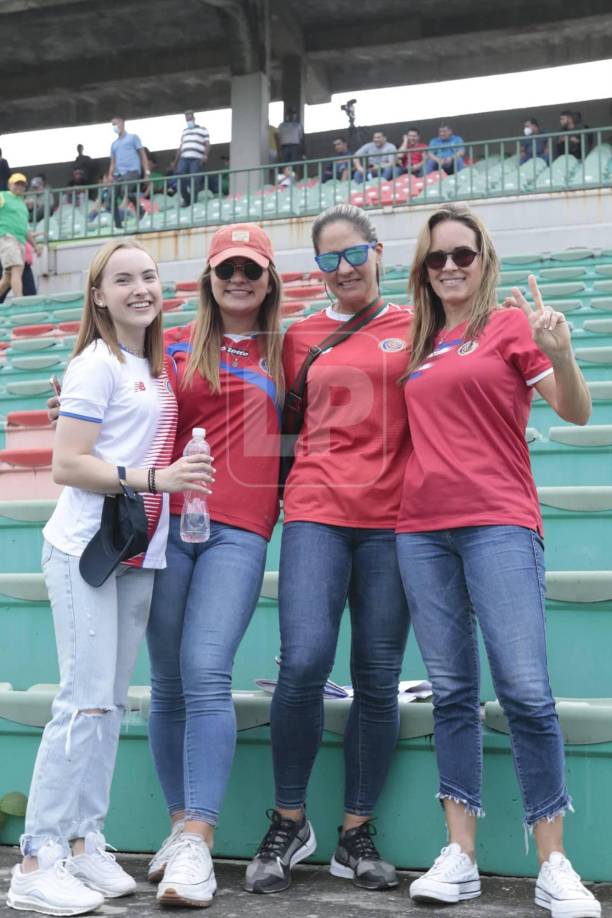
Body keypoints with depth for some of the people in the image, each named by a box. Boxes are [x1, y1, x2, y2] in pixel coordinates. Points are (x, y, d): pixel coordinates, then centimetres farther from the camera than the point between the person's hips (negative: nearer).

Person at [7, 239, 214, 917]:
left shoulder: (156, 368, 16)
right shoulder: (96, 364, -7)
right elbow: (67, 465, -14)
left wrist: (173, 480, 8)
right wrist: (153, 477, -20)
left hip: (138, 555, 8)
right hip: (85, 550, -7)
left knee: (110, 702, 8)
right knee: (85, 702, -11)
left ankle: (83, 845, 15)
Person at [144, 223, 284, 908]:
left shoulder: (284, 352, 14)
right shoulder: (176, 346, 14)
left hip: (240, 528, -2)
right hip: (169, 521, 2)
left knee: (206, 673, -15)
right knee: (167, 681, 4)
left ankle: (197, 846, -14)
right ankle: (180, 824, 18)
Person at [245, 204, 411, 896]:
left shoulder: (413, 327, 9)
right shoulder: (301, 337, 14)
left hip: (391, 519, 0)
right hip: (316, 511, 0)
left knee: (378, 679, 1)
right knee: (303, 663, -14)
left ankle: (356, 835, 16)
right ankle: (288, 823, 6)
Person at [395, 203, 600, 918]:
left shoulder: (511, 323, 2)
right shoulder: (419, 343, 17)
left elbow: (576, 413, -7)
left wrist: (559, 351, -24)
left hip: (498, 523, -5)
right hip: (422, 528, 5)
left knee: (526, 691, -11)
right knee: (451, 692, 6)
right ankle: (459, 857, 10)